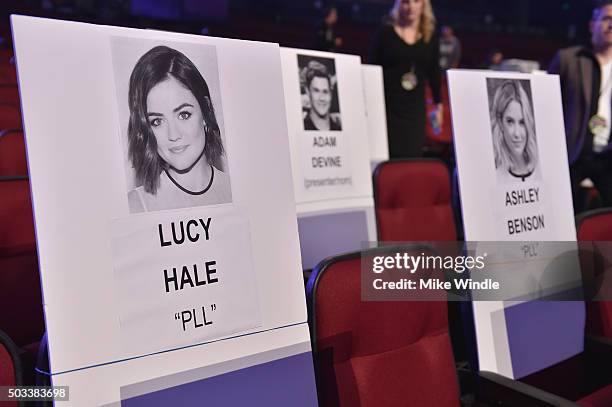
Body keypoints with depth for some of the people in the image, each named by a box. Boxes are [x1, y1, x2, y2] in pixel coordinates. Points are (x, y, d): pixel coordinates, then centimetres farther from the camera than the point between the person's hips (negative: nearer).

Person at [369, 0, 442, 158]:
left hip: (415, 105, 3)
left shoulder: (430, 37, 9)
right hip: (387, 102, -2)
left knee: (413, 155, -1)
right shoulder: (386, 32, 1)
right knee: (387, 153, -6)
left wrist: (438, 104, 13)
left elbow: (434, 72, 14)